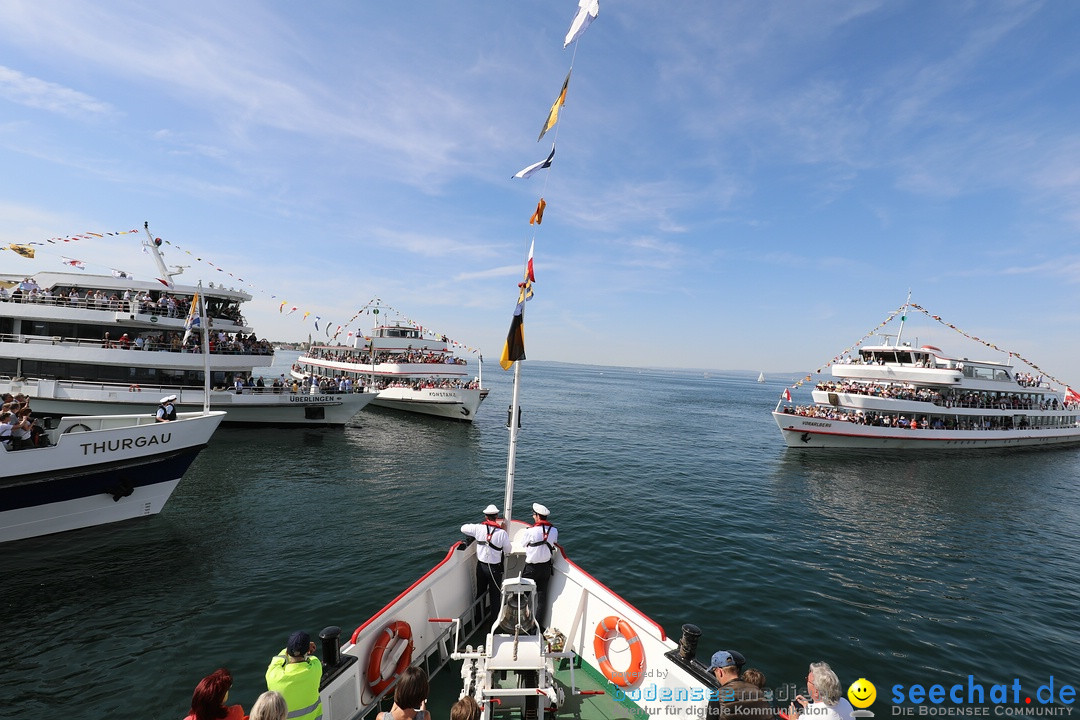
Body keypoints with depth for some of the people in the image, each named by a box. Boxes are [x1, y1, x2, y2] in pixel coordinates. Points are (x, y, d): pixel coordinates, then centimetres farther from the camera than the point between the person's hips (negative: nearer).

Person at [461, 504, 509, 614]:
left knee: (480, 593, 21)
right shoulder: (502, 532, -19)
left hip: (481, 566, 3)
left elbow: (463, 528, 4)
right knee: (494, 596, 12)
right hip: (495, 568, -3)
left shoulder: (478, 528, -13)